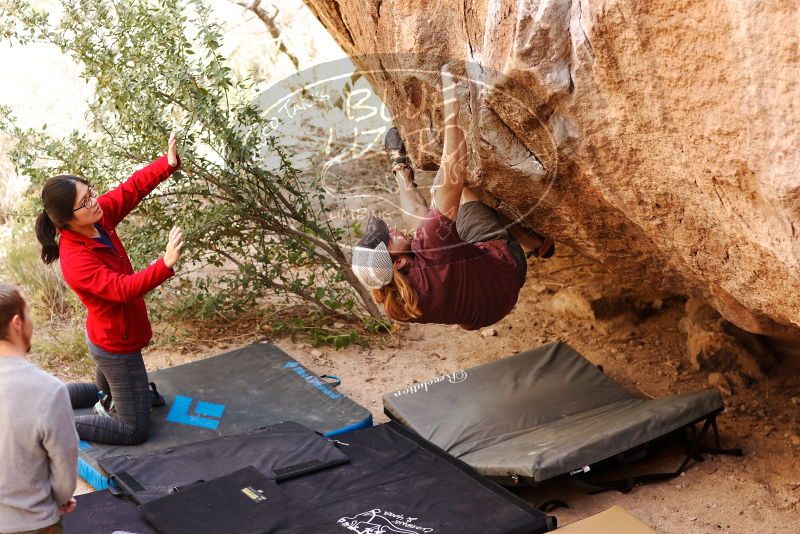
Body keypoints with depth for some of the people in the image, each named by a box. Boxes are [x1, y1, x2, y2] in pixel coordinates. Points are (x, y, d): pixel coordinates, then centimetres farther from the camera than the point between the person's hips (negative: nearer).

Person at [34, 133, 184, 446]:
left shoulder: (97, 218, -11)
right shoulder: (76, 262, -33)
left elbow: (131, 189, -9)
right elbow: (123, 289, -40)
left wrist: (168, 163, -25)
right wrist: (166, 264, -53)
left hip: (108, 339, 9)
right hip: (117, 346, -9)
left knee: (105, 394, 34)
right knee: (134, 430, 0)